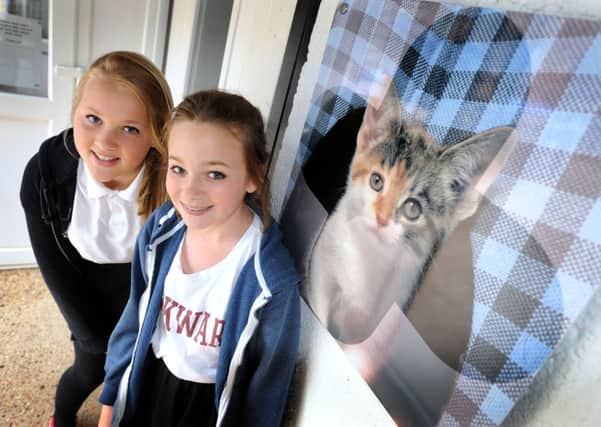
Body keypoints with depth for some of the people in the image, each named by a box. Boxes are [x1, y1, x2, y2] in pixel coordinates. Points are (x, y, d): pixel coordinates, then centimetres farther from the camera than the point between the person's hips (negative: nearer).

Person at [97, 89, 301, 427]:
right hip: (147, 383, 4)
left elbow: (269, 380, -15)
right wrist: (111, 399, 8)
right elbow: (136, 317, -2)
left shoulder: (272, 280, -31)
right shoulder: (160, 230, -17)